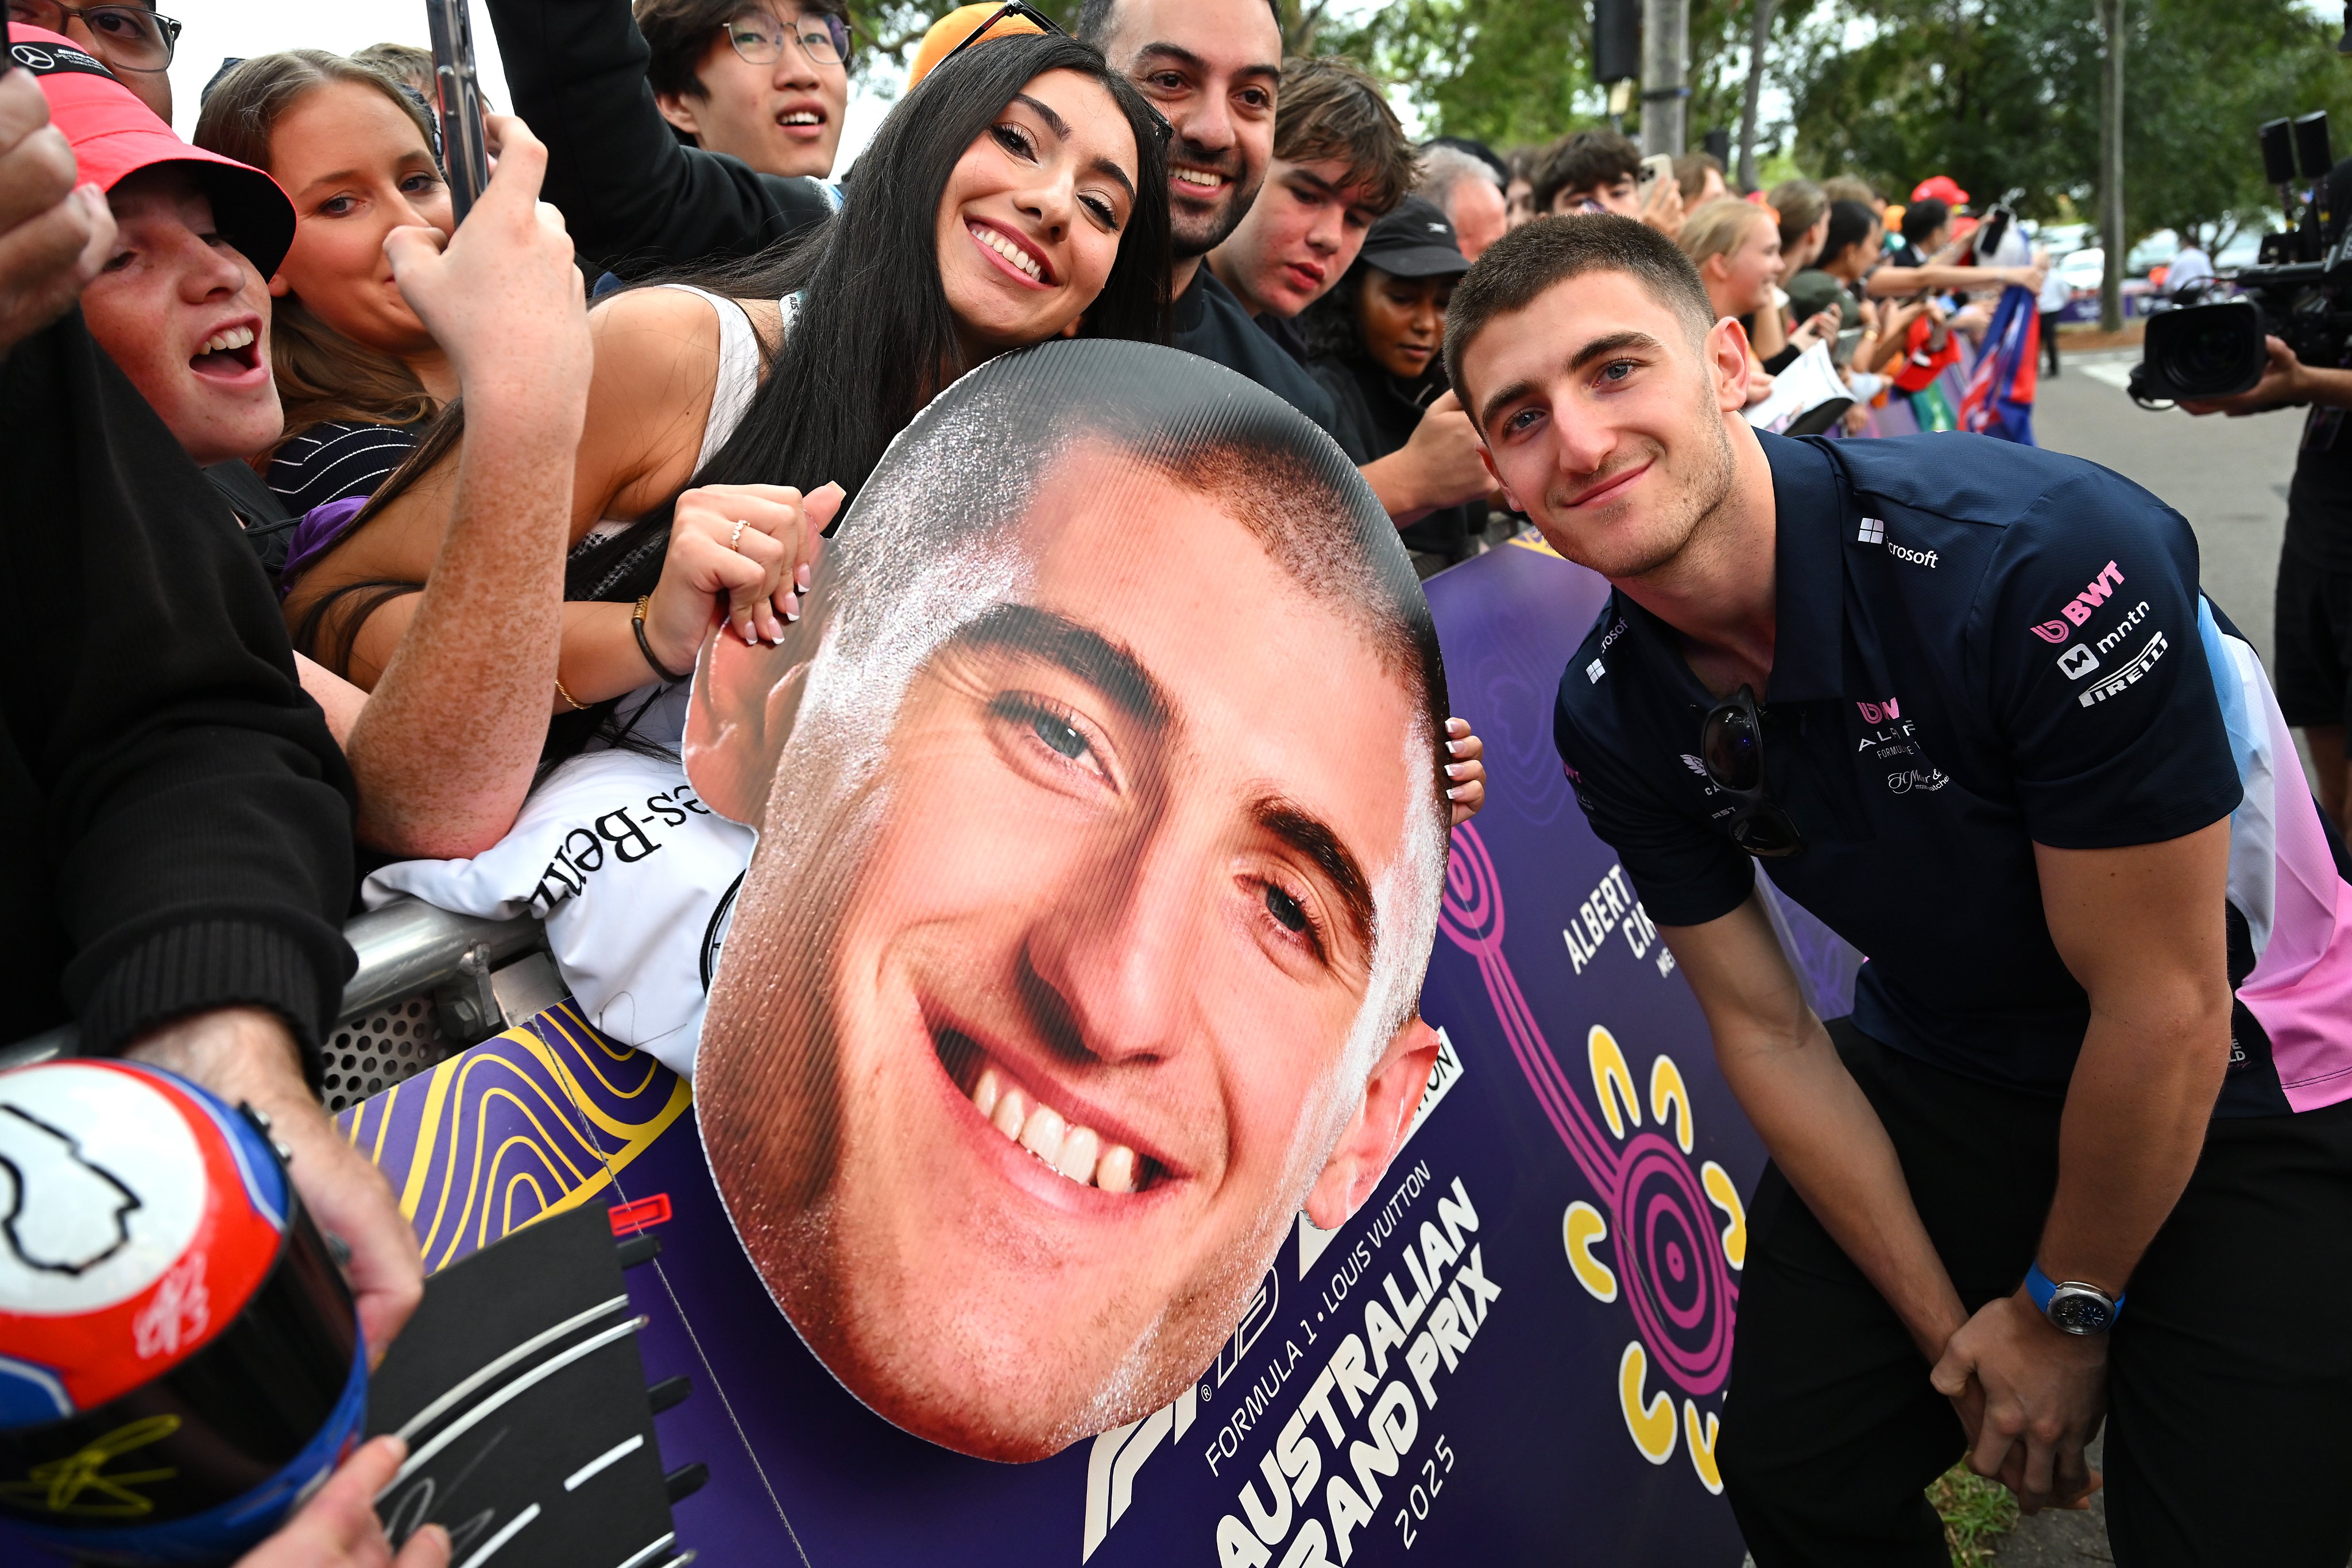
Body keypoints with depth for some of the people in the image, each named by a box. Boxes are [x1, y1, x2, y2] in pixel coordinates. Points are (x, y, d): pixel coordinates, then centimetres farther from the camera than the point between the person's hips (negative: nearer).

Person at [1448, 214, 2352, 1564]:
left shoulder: (2042, 554, -32)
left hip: (2243, 1084, -4)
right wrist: (1948, 1329, -4)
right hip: (1945, 1068, 4)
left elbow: (2163, 1008, -24)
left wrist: (2062, 1315, -10)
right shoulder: (1611, 718, -13)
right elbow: (1769, 1035, -4)